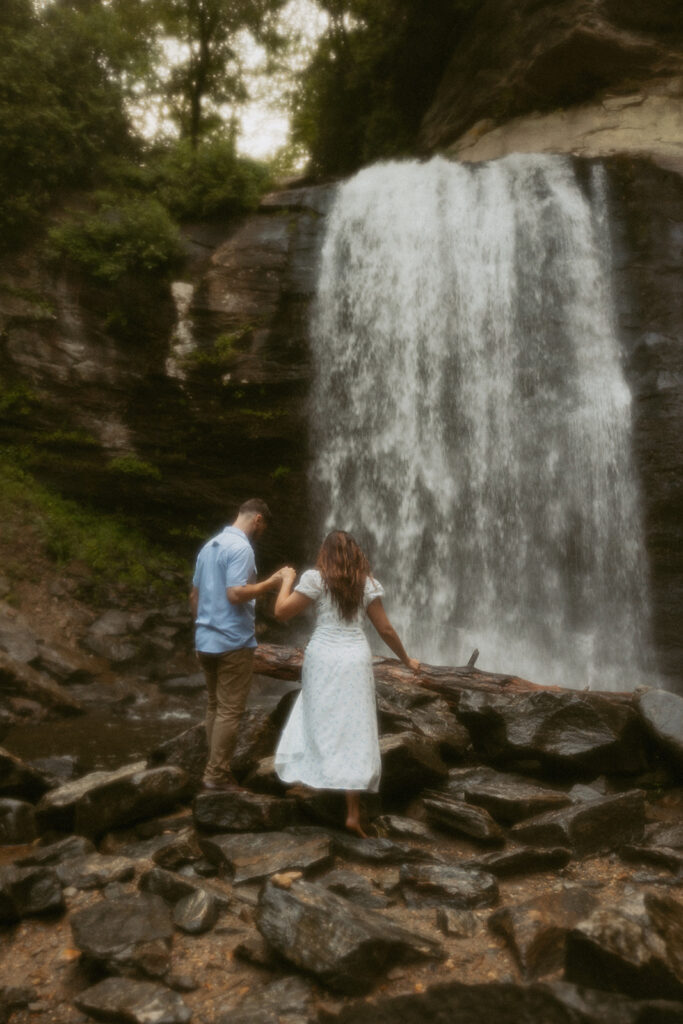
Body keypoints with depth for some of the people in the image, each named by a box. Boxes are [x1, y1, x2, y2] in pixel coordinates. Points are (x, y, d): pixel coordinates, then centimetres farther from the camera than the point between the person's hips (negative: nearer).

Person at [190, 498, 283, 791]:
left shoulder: (209, 546, 14)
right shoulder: (241, 548, -14)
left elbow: (194, 595, 18)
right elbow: (235, 593, -24)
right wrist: (269, 583, -12)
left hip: (205, 641, 9)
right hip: (233, 642, -9)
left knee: (215, 706, 15)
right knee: (229, 710, -1)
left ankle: (216, 768, 21)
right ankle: (217, 775, 4)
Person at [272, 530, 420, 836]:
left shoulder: (315, 578, -1)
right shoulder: (367, 582, 5)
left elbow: (281, 612, -3)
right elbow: (385, 629, 4)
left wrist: (287, 580, 12)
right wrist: (406, 659, 17)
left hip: (322, 657, -1)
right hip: (356, 659, 1)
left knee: (320, 725, 16)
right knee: (354, 733, 5)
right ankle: (353, 812, 5)